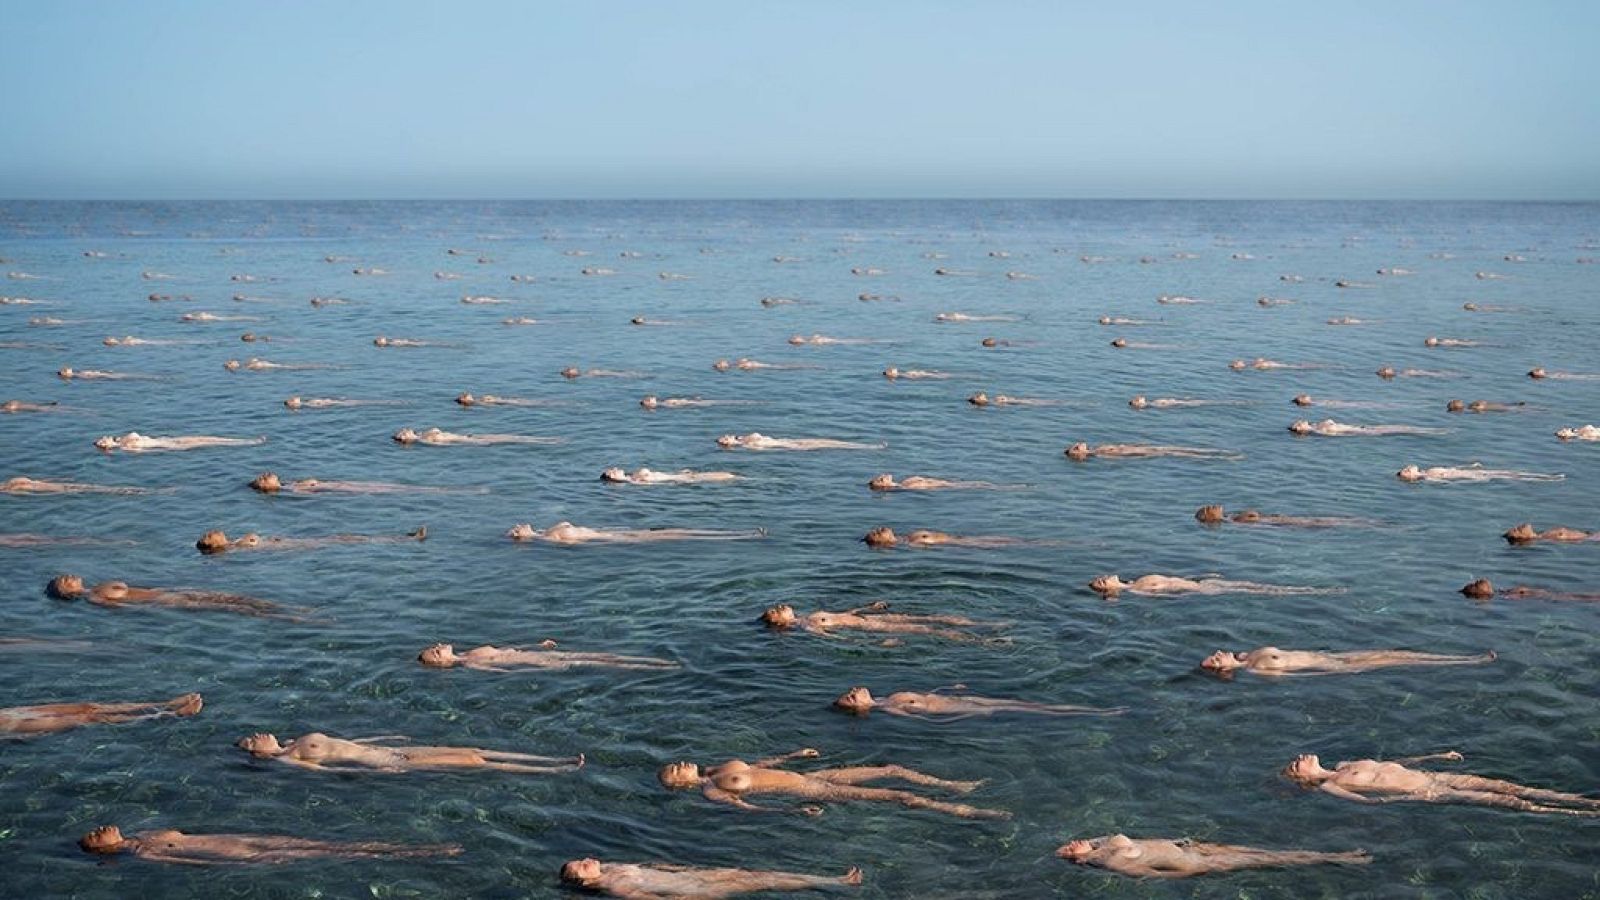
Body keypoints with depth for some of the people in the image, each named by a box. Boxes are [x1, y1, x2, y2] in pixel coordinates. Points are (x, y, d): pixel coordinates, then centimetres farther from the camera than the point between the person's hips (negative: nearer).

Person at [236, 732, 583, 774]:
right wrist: (374, 772, -26)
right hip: (391, 766, -8)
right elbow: (324, 769, -18)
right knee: (472, 761, -14)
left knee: (472, 751, -1)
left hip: (392, 752, 8)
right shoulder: (285, 760, -7)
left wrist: (388, 737, 30)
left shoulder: (299, 743, 18)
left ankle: (558, 761, -3)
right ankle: (553, 772, -14)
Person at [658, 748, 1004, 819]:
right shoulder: (711, 793, -14)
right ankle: (964, 812, -4)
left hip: (806, 776, 8)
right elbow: (748, 808, -24)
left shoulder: (712, 771, 11)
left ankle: (951, 786, 27)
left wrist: (794, 755, 30)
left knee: (893, 770, 11)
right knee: (898, 796, -10)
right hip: (808, 793, -8)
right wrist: (794, 812, -34)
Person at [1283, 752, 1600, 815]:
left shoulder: (1345, 766, 18)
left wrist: (1438, 755, 22)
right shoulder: (1328, 787, -6)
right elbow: (1364, 800, -21)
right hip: (1426, 794, -8)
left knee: (1503, 786, -2)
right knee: (1499, 800, -13)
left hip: (1430, 776, 8)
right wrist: (1403, 798, -31)